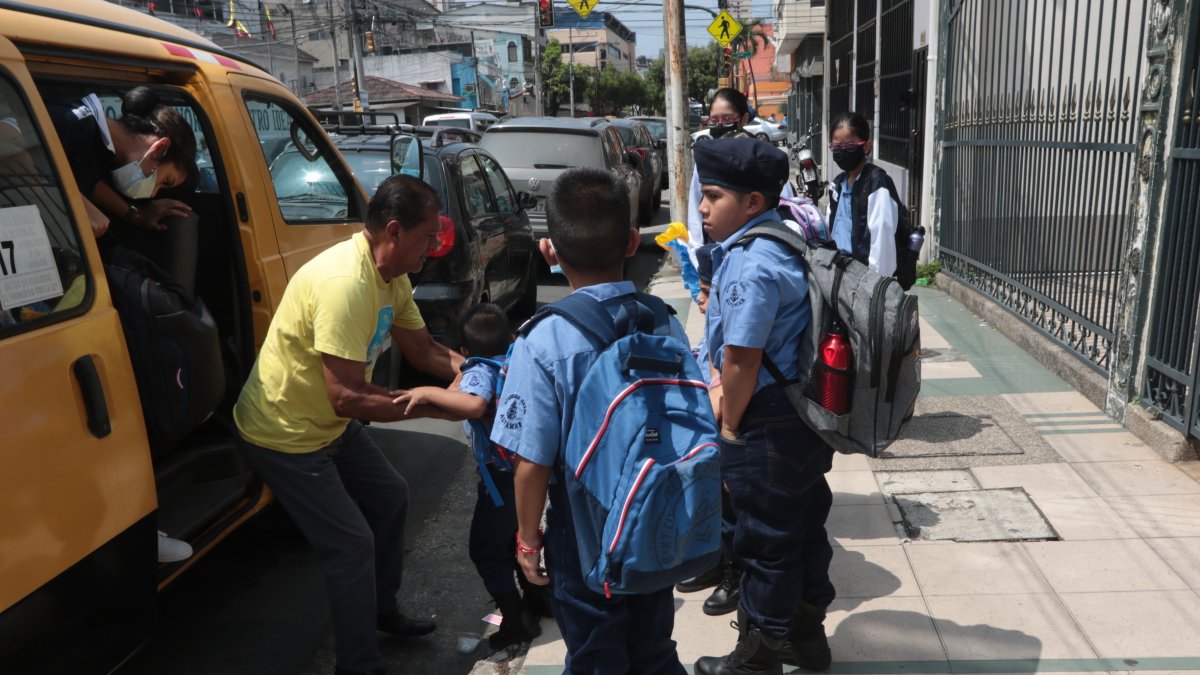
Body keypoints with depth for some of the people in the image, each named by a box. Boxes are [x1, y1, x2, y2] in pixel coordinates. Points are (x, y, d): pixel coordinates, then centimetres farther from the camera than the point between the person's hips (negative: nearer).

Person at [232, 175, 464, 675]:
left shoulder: (392, 277, -4)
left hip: (331, 424, 10)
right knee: (352, 542, -6)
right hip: (284, 434, -10)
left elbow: (425, 352, 6)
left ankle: (382, 611, 39)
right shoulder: (344, 282, -33)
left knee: (390, 498, 19)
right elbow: (348, 397, -34)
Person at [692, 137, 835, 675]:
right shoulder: (785, 241, 9)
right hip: (806, 413, 10)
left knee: (766, 539, 7)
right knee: (804, 523, 22)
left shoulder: (750, 265, -23)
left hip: (768, 427, -10)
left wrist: (731, 424, -10)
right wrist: (724, 388, 14)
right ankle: (805, 630, 40)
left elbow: (741, 358, -24)